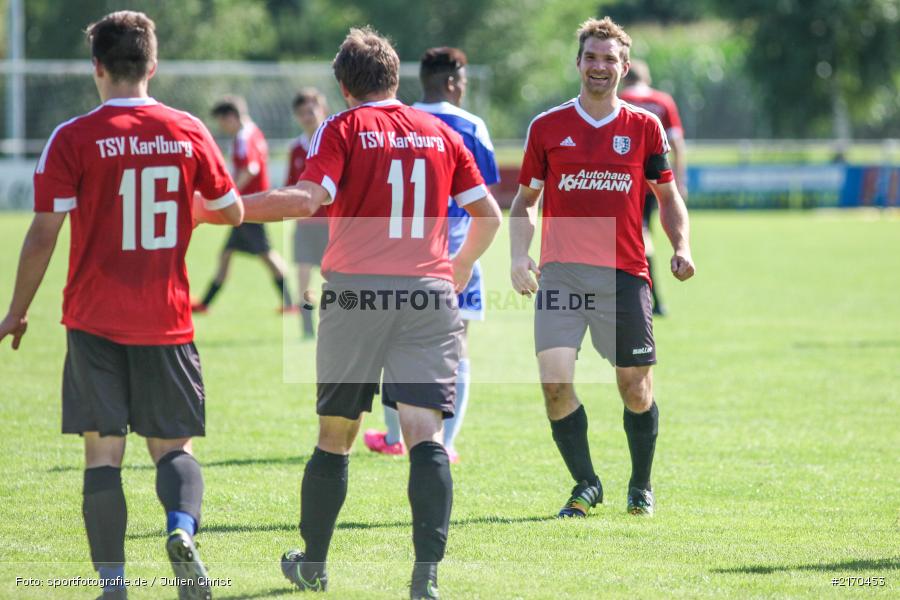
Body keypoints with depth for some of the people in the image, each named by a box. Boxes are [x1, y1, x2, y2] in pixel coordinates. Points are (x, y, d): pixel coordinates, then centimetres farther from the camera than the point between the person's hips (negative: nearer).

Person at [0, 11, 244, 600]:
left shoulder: (73, 138, -7)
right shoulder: (188, 132, 1)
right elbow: (232, 211, 12)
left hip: (96, 321, -2)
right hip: (167, 320, 2)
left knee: (103, 452, 3)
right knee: (173, 446, 10)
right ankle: (182, 529, -20)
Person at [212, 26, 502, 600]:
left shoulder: (343, 128, 1)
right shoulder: (441, 134, 12)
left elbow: (308, 199, -14)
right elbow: (488, 213, 16)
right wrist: (462, 266, 34)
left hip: (356, 292, -2)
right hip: (429, 294, 2)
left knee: (336, 433, 11)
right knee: (425, 432, -6)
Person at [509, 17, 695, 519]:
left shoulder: (645, 127, 7)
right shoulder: (547, 127, 7)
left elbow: (668, 196, 13)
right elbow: (525, 199, 13)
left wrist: (682, 248, -3)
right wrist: (519, 255, -2)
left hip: (624, 273, 0)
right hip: (560, 272, 0)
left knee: (636, 386, 4)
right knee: (555, 379, -13)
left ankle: (641, 487, 25)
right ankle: (586, 485, 2)